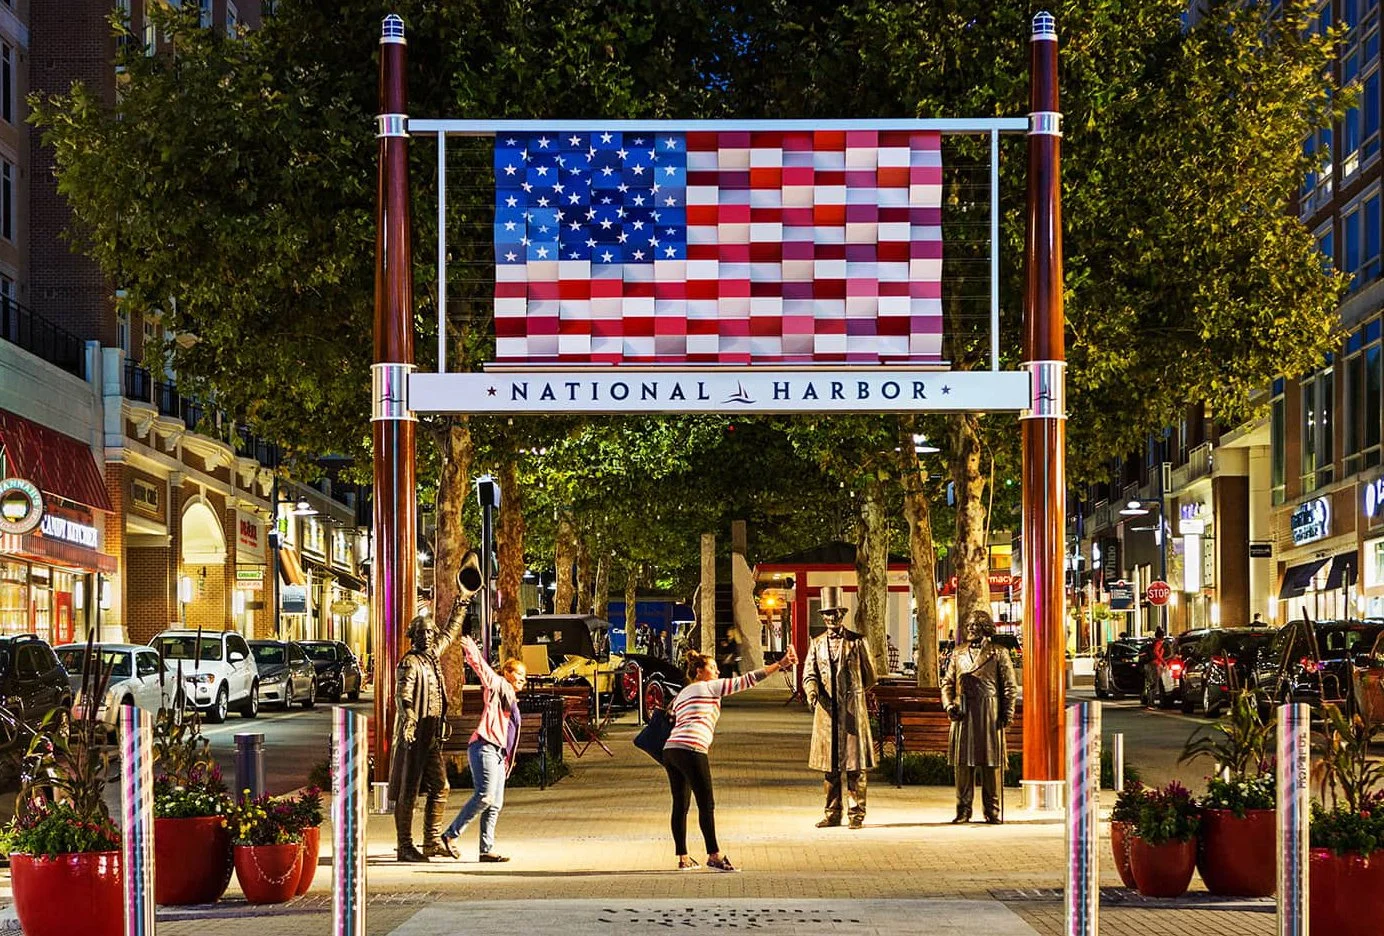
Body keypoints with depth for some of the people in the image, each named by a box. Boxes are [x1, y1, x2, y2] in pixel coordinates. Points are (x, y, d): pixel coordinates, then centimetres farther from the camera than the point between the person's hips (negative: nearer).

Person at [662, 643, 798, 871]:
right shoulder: (709, 687, 6)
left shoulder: (681, 695, 27)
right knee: (706, 804, -7)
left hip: (670, 749, 8)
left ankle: (683, 858, 11)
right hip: (691, 749, -8)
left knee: (680, 805, 10)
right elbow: (744, 681, 3)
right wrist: (779, 666, 3)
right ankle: (714, 855, -11)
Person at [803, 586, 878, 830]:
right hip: (826, 712, 3)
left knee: (855, 765, -4)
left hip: (852, 710, -3)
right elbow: (809, 674, 4)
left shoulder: (857, 642, 3)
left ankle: (857, 814, 0)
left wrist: (852, 692, 9)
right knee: (829, 766, 6)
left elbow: (870, 677, 9)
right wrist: (812, 691, -16)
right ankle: (833, 813, 13)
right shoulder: (817, 643, 12)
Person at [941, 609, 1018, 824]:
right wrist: (948, 704, -2)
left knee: (991, 762, -1)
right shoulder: (958, 654, 15)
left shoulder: (999, 653, 5)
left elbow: (1010, 685, 3)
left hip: (989, 715, -3)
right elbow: (947, 683, 16)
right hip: (963, 714, 3)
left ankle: (992, 810, 5)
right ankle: (963, 810, 8)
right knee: (963, 762, 2)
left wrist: (1008, 713, -5)